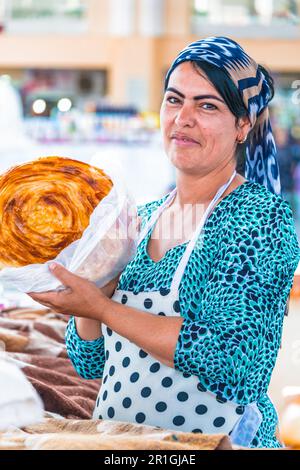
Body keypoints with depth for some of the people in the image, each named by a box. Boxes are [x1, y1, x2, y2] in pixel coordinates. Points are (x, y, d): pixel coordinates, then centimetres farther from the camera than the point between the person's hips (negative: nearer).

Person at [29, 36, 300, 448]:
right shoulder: (142, 219, 9)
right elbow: (89, 362, 11)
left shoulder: (264, 217, -7)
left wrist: (100, 307, -15)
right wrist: (99, 281, -6)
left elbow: (228, 357, -18)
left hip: (216, 438, -4)